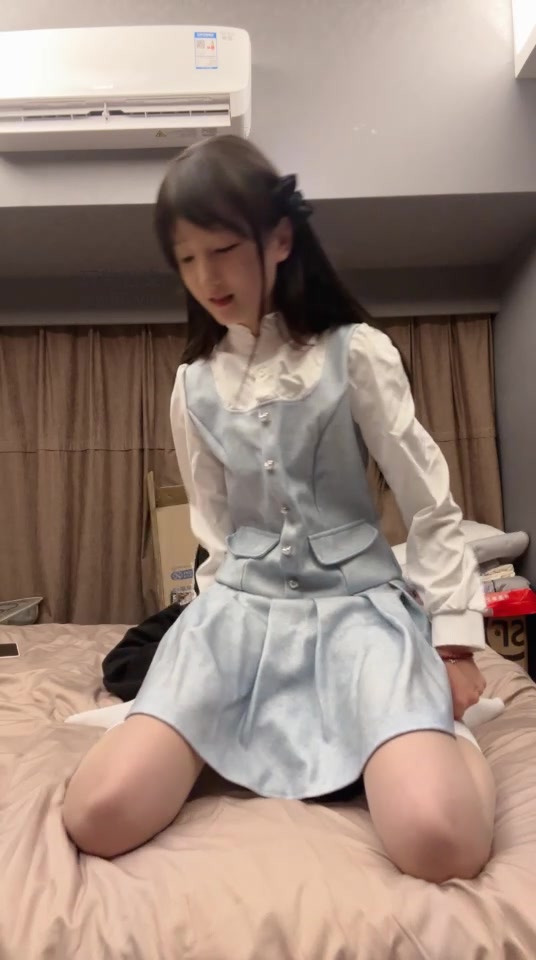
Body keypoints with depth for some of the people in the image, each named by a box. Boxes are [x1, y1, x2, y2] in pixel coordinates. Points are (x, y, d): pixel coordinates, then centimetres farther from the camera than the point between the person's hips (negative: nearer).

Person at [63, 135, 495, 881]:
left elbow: (429, 504, -2)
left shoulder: (356, 353, -3)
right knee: (98, 816, -18)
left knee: (438, 840, -27)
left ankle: (449, 735, 8)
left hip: (357, 602, -2)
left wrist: (455, 639, -4)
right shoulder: (193, 385, 8)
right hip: (241, 605, 3)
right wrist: (224, 606, 12)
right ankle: (226, 735, 12)